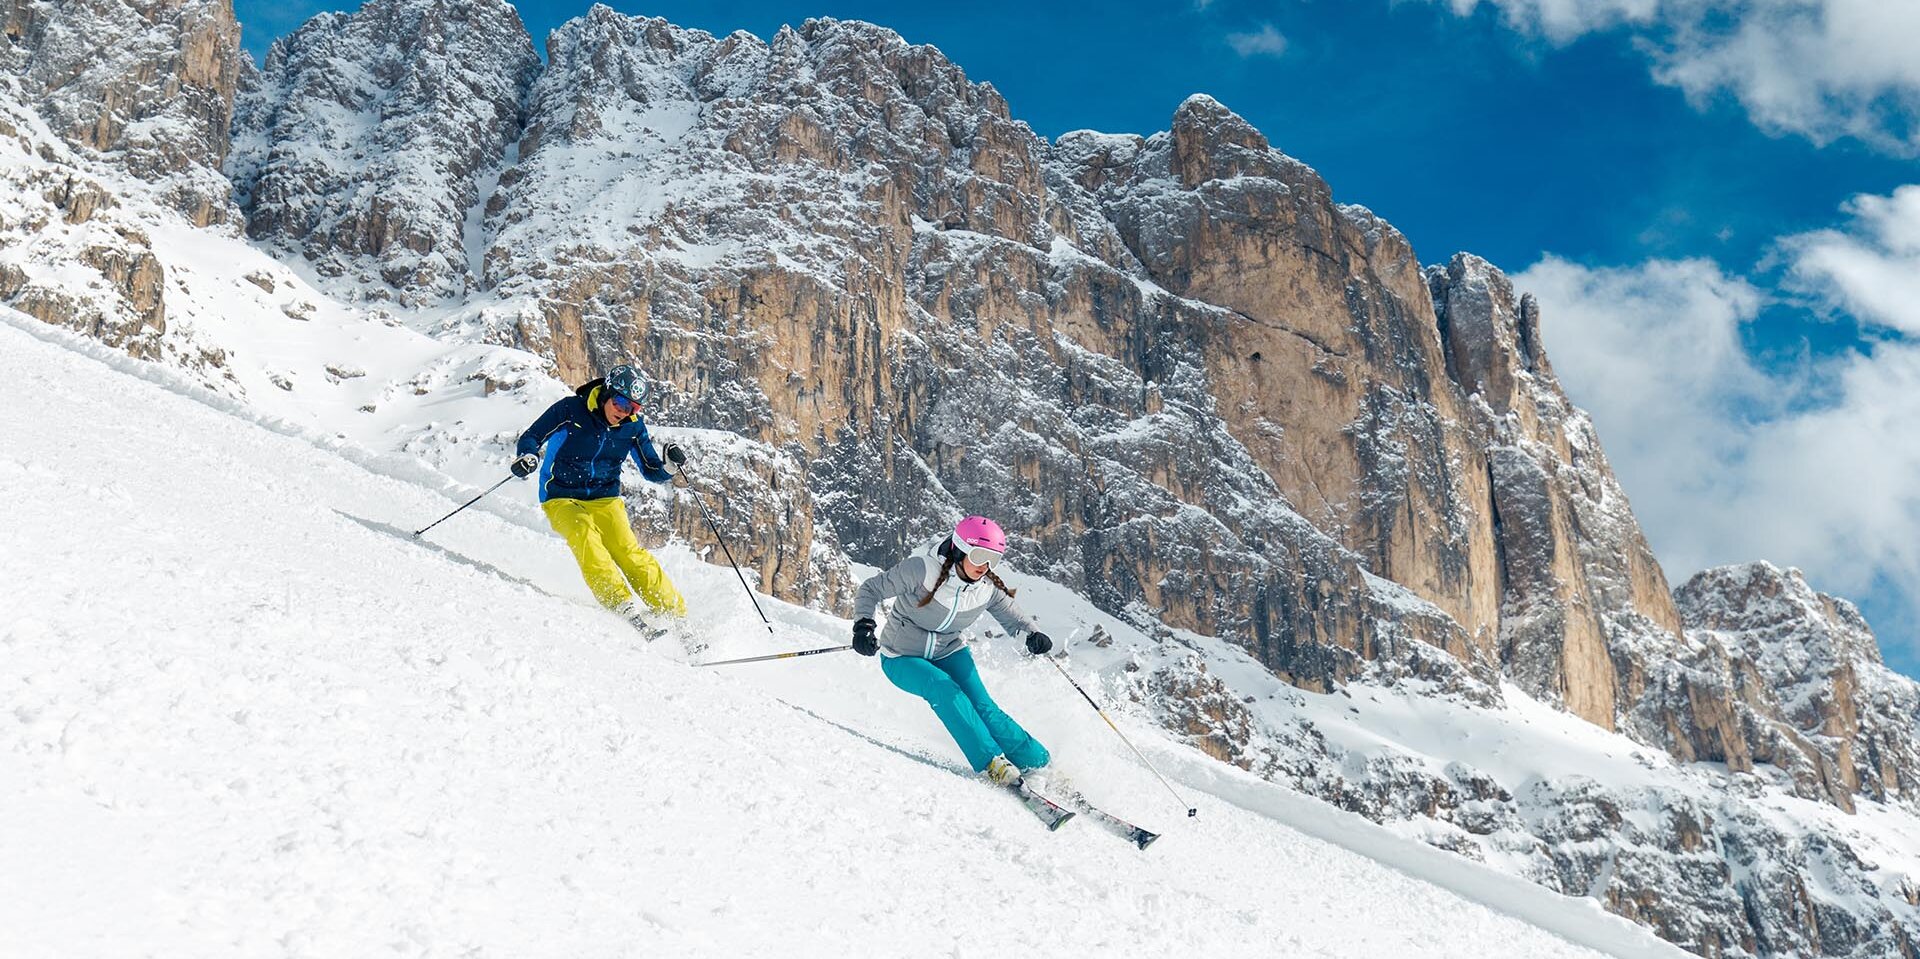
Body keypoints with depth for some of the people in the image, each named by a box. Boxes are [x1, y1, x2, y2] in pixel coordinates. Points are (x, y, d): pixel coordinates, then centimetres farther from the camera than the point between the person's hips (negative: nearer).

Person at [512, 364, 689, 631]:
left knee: (627, 549, -20)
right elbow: (530, 438, -5)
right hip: (562, 499, -2)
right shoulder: (570, 410, -12)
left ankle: (676, 614, -19)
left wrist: (670, 465, -18)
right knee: (585, 534, -31)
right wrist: (528, 458, -28)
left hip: (605, 499, 2)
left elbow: (653, 471, 4)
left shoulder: (633, 426, -2)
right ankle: (624, 607, -37)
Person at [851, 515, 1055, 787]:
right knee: (943, 689, -31)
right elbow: (870, 590, -18)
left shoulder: (988, 589, -13)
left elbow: (1014, 617, 0)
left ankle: (1040, 765, -10)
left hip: (950, 653, 4)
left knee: (980, 704, -17)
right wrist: (864, 625, -35)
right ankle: (992, 763, -29)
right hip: (903, 658, -3)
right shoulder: (921, 569, -27)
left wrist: (1033, 635, -23)